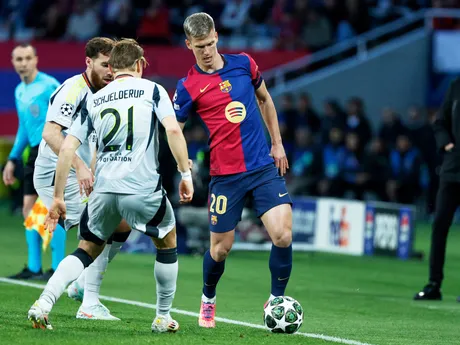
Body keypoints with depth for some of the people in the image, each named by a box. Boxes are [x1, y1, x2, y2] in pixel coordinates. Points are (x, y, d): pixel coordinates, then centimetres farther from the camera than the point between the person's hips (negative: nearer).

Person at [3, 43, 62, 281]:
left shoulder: (49, 86, -11)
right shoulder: (20, 91, 15)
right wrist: (13, 159, 23)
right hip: (34, 153, 8)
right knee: (29, 208, 7)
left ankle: (58, 267, -4)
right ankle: (33, 268, 12)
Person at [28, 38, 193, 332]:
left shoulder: (93, 101, 14)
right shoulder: (152, 90, 5)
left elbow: (67, 148, 8)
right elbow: (173, 129, -10)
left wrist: (58, 197, 13)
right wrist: (186, 173, -4)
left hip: (104, 187, 3)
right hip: (143, 187, -3)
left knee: (88, 249, 17)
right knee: (167, 241, 22)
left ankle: (44, 303, -4)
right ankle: (163, 317, 24)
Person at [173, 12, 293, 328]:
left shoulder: (244, 64, 4)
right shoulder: (188, 87, -5)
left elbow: (265, 100, 20)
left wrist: (277, 144, 17)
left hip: (264, 166, 2)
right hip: (226, 175, -2)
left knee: (283, 235, -13)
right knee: (221, 246, 4)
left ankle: (276, 302, 5)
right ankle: (208, 301, 33)